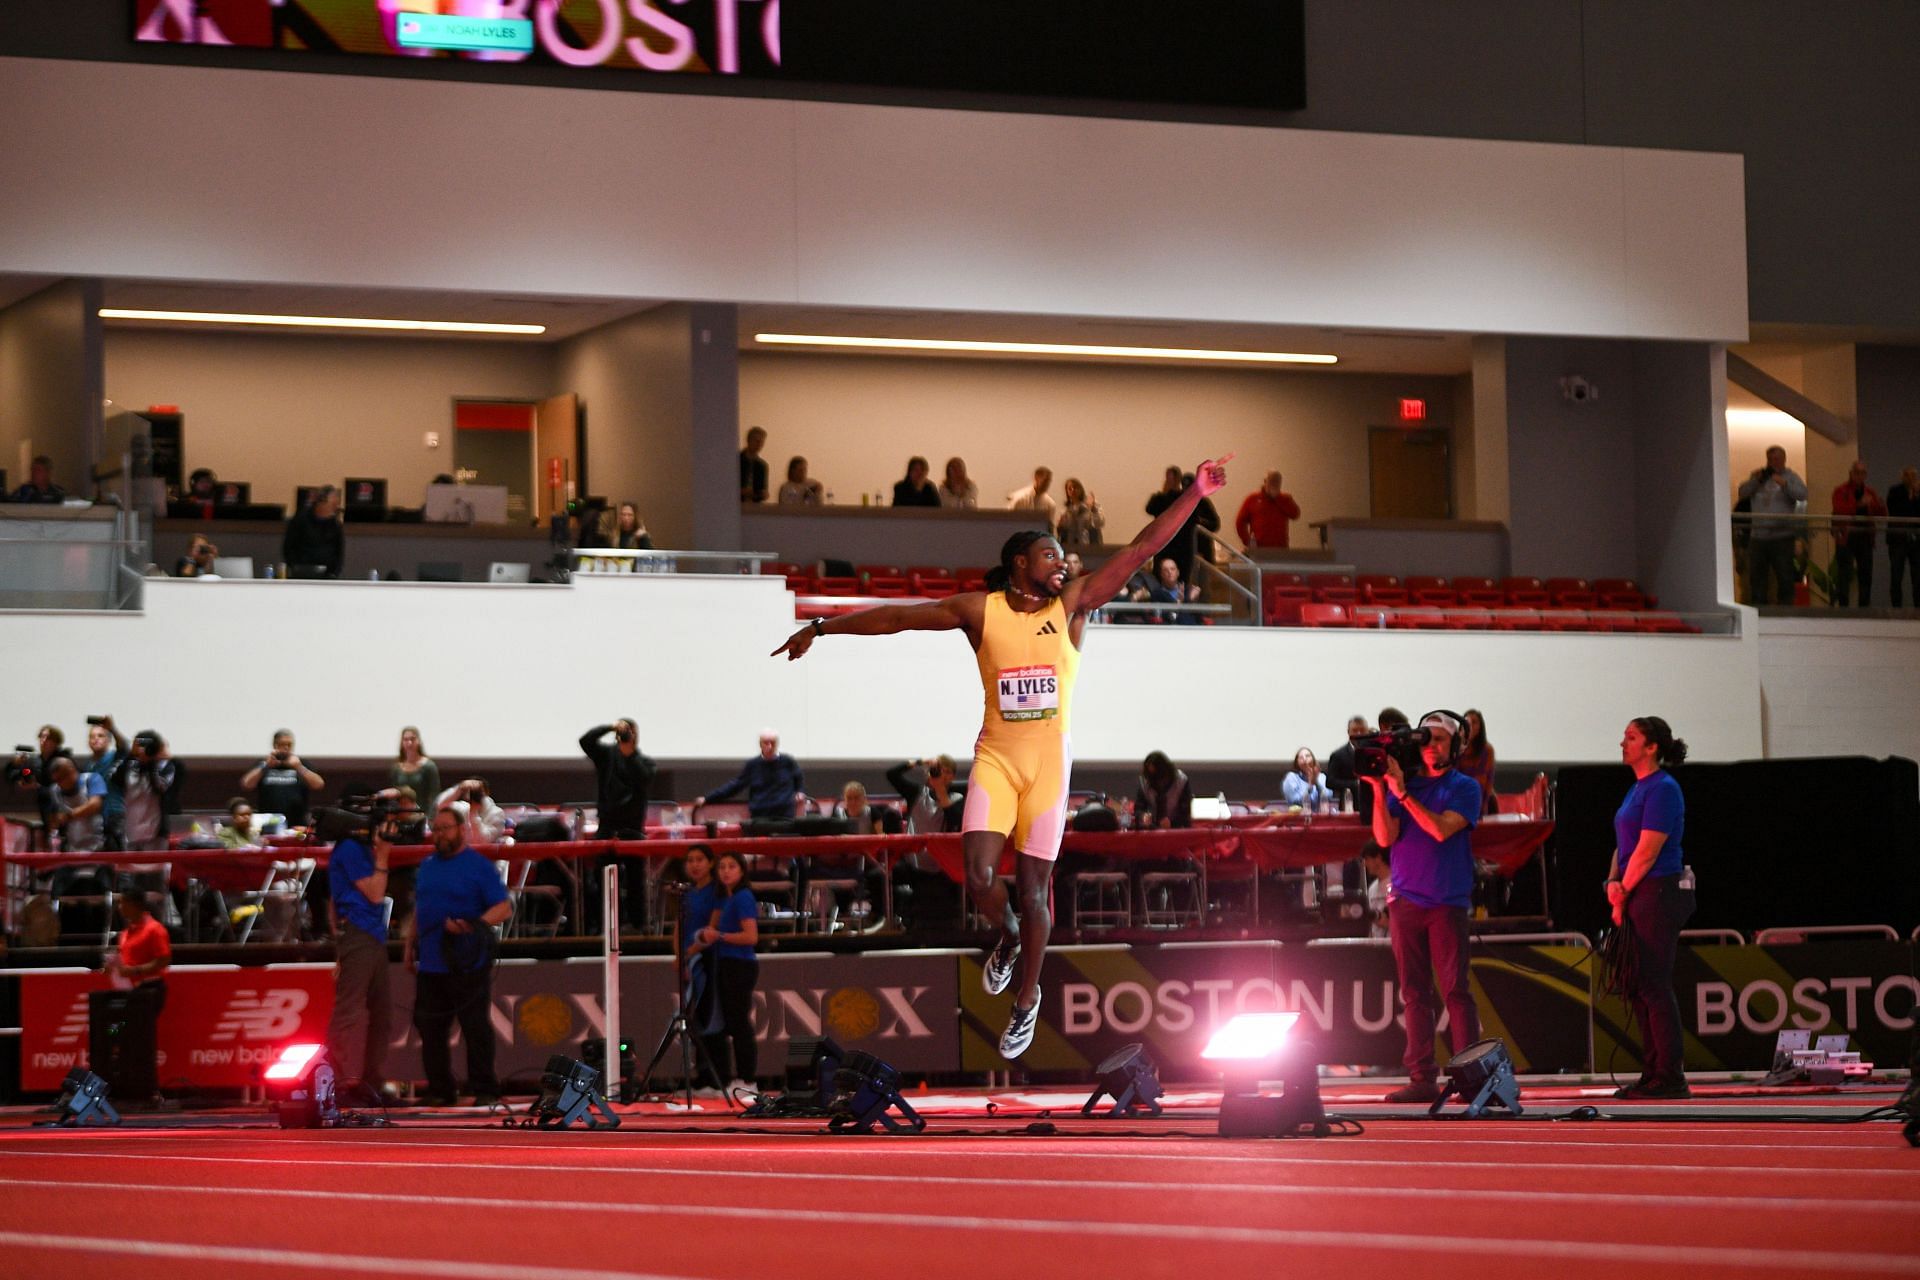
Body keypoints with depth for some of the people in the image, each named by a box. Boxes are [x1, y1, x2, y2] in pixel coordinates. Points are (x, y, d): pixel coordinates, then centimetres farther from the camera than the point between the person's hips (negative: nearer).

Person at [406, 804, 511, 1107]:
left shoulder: (480, 867, -3)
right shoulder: (427, 867, 17)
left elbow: (503, 908, -8)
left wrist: (472, 925, -22)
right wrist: (410, 945, 19)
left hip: (468, 966, -6)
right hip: (431, 965, 6)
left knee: (476, 1029, -4)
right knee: (430, 1029, 8)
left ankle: (485, 1090, 1)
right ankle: (439, 1090, 16)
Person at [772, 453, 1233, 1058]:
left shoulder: (1072, 603, 0)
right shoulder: (979, 610, -1)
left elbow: (1141, 548, -4)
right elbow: (897, 616, 4)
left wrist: (1195, 493, -10)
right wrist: (820, 628, 6)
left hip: (1049, 763, 0)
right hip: (995, 757, 0)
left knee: (1032, 888, 2)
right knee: (980, 876, -16)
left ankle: (1027, 1000, 21)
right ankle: (1009, 936, 19)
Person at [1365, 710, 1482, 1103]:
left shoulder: (1465, 788, 4)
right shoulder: (1401, 784, 13)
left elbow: (1442, 828, -13)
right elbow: (1385, 838, 3)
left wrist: (1403, 793, -15)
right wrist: (1379, 792, -8)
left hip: (1448, 901, -4)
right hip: (1406, 900, 4)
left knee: (1455, 990, -7)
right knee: (1414, 993, 3)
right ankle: (1421, 1078, 4)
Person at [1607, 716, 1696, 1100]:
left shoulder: (1662, 789, -13)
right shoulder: (1638, 788, 16)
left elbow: (1647, 851, -16)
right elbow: (1624, 845, 17)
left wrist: (1624, 894, -8)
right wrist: (1614, 882, 0)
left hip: (1658, 894, -10)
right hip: (1640, 896, 10)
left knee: (1654, 986, -9)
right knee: (1638, 987, 11)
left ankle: (1669, 1077, -5)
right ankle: (1655, 1073, 17)